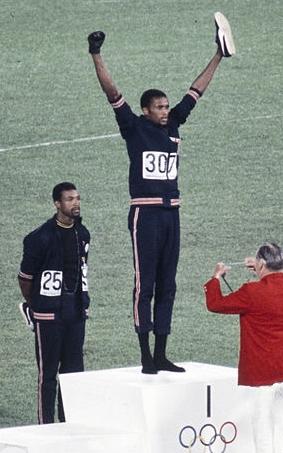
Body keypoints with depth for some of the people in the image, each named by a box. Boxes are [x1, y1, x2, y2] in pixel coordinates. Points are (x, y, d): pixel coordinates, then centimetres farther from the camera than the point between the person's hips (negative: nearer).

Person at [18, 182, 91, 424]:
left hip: (76, 310, 6)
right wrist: (33, 305, 4)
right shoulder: (41, 237, -13)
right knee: (48, 370, -2)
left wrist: (82, 301, 15)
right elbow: (25, 277, -5)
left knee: (74, 368, 9)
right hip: (49, 313, -6)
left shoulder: (82, 234, 7)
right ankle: (46, 424, 2)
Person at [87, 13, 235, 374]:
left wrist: (218, 58, 20)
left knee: (167, 286, 9)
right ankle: (146, 357, -3)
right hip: (146, 214, -6)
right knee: (145, 285, -4)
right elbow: (112, 92, -10)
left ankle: (161, 355, 14)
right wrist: (96, 56, -19)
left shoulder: (173, 126, 12)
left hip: (171, 213, 6)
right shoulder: (134, 128, -2)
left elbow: (194, 92, 17)